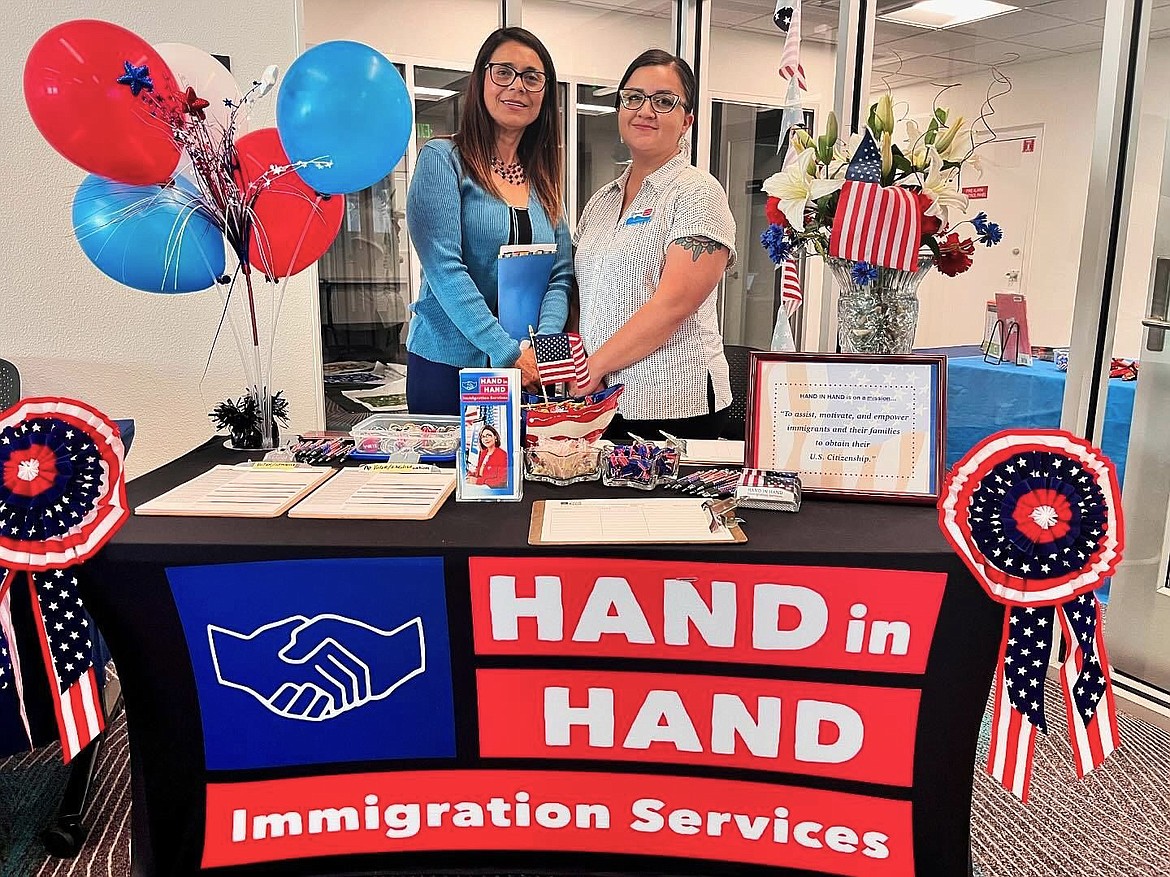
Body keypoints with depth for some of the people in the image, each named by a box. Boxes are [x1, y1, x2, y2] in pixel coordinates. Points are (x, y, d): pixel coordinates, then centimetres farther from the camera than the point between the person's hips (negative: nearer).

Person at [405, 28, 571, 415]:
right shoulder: (443, 159, -5)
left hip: (529, 371, 5)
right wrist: (507, 351, -21)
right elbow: (443, 268, -16)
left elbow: (560, 276, 6)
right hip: (447, 365, -4)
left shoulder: (544, 179, 11)